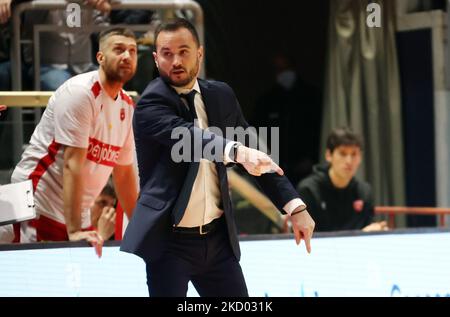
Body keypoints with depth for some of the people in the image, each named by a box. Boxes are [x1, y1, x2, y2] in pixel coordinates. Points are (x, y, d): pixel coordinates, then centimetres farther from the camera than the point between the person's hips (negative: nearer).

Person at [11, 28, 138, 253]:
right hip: (40, 207, -8)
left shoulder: (126, 106, 10)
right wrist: (74, 231, -26)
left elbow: (124, 173, 17)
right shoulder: (80, 92, -15)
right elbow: (72, 163, -21)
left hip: (76, 213, 8)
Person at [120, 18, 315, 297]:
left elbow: (256, 155, 11)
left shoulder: (221, 95, 8)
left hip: (218, 236, 6)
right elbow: (189, 136, -31)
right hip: (170, 242, -6)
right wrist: (238, 152, -49)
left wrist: (295, 206, 1)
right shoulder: (151, 104, -12)